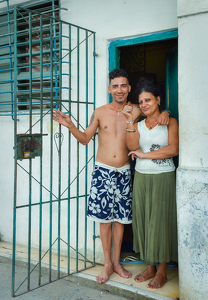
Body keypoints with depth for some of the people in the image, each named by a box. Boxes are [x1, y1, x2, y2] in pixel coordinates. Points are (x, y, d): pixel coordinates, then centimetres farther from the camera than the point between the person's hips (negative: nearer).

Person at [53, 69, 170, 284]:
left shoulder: (135, 111, 0)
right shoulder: (100, 113, -1)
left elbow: (155, 112, 15)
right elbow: (85, 138, 6)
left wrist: (164, 113, -9)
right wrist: (70, 125, -11)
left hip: (123, 172, 1)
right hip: (103, 171, -1)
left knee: (120, 219, 10)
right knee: (104, 219, 4)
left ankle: (117, 262, 26)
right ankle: (107, 264, 19)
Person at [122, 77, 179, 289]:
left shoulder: (169, 122, 1)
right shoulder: (138, 125, 11)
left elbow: (173, 149, -13)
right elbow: (133, 147, -5)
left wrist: (143, 155, -10)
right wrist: (129, 122, -12)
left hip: (163, 178, -4)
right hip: (141, 178, 4)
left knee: (160, 221, 0)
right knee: (143, 220, 6)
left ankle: (161, 271, 11)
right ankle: (150, 267, 20)